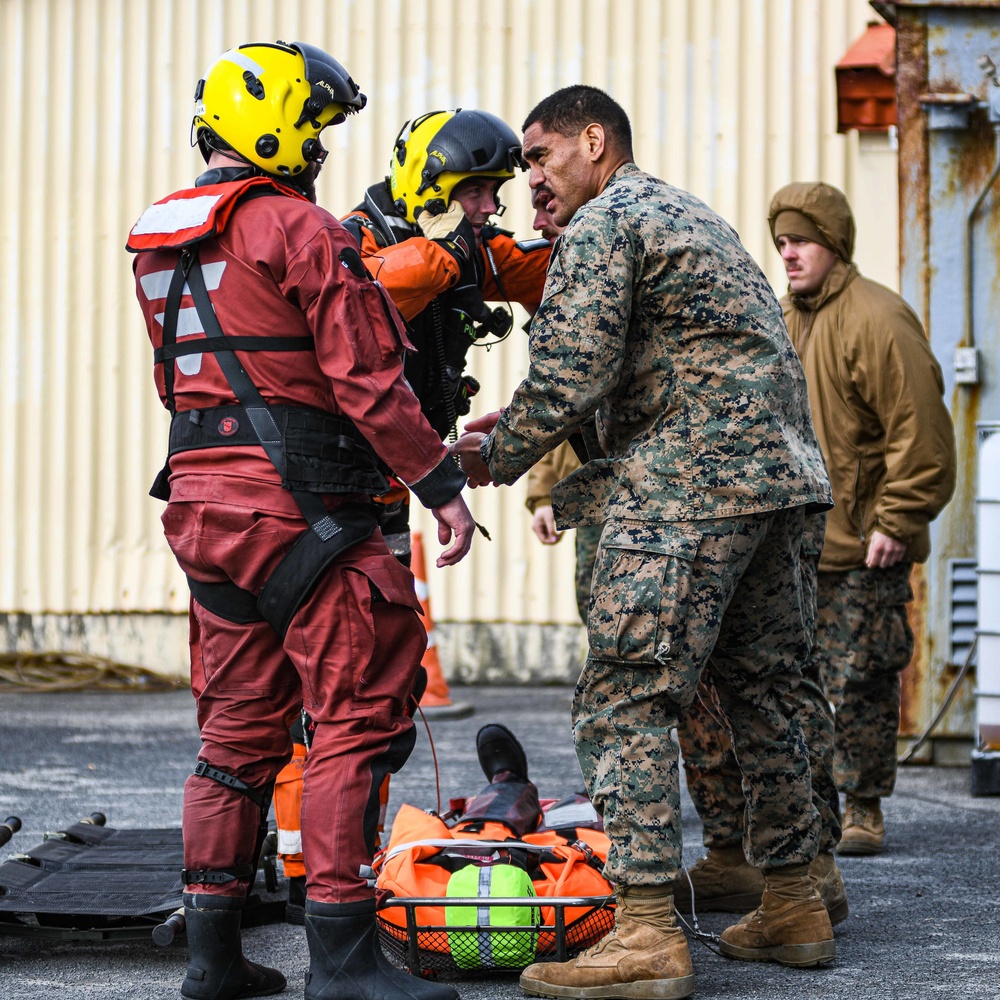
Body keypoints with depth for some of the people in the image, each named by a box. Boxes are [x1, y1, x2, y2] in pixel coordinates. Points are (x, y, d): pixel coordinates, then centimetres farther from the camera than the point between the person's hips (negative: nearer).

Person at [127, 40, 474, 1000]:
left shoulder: (160, 242, 14)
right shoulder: (297, 228, -11)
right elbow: (366, 378, -14)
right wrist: (443, 485, -9)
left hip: (202, 504, 8)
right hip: (297, 507, -8)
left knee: (239, 726, 13)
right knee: (358, 715, -4)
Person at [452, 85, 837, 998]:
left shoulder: (602, 223, -5)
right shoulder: (691, 216, 26)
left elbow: (571, 376, -14)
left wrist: (498, 457, 3)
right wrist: (523, 426, 21)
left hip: (686, 486, -10)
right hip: (775, 475, 10)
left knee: (625, 700, -10)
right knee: (759, 689, 15)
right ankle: (794, 905, 20)